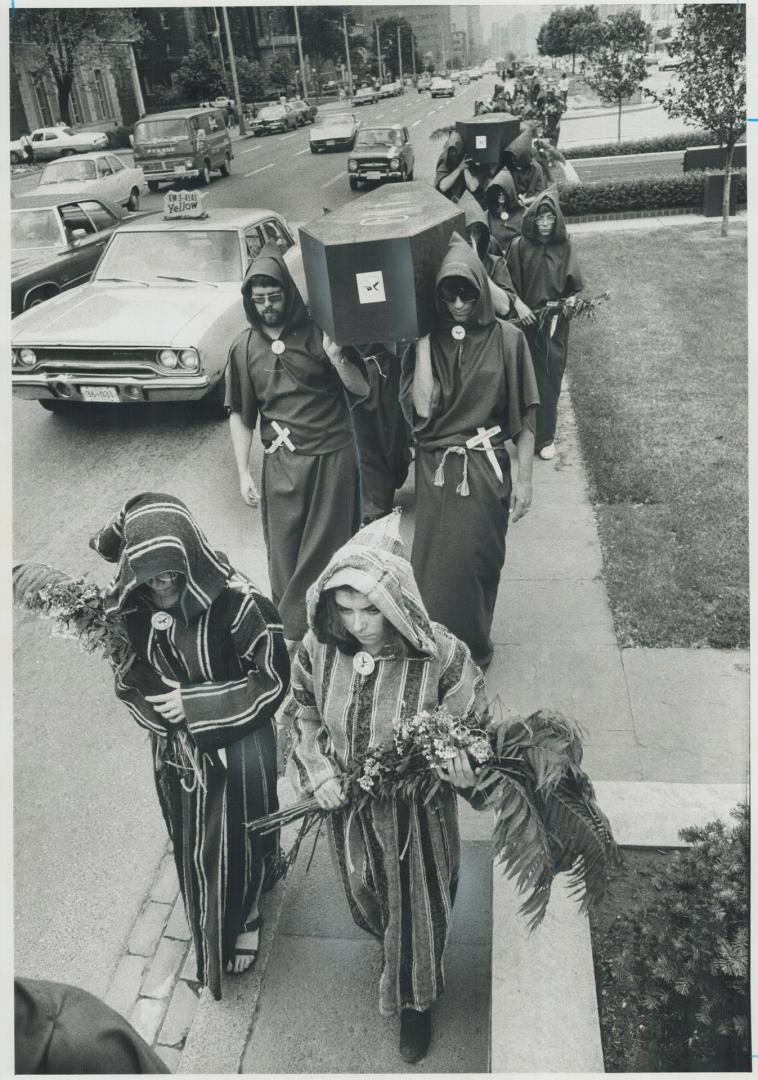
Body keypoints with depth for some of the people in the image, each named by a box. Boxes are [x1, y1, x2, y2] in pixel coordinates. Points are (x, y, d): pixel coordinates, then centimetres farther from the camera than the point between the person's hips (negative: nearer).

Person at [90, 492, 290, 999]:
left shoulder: (235, 601, -29)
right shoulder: (126, 605, -15)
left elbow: (273, 677, -20)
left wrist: (195, 705, -21)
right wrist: (158, 707, -15)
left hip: (238, 745, -4)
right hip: (176, 748, 4)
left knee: (237, 837, 16)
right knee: (192, 841, 23)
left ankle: (243, 918, 46)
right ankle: (211, 935, 51)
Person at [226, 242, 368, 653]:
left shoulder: (318, 334, -3)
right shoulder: (244, 348, 5)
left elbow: (363, 389, -3)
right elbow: (241, 415, 8)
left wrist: (336, 358, -21)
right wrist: (244, 473, 2)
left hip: (333, 455, -2)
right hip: (282, 462, 2)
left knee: (327, 547, 3)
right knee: (284, 551, 6)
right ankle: (290, 631, 21)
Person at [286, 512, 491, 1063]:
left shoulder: (442, 655, -29)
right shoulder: (319, 649, -19)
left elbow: (475, 729, -13)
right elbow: (305, 717, 1)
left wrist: (461, 763, -33)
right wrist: (317, 770, -13)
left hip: (418, 813, -3)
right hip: (350, 808, 4)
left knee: (417, 906, 20)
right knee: (365, 895, 29)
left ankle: (415, 1002, 51)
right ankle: (387, 948, 66)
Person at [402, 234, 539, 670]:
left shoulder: (506, 338, -3)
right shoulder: (428, 340, 0)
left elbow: (525, 416, 0)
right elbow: (422, 406, -14)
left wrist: (524, 479, -3)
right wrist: (422, 339, -14)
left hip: (487, 470, -1)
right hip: (436, 469, 1)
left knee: (479, 563, 7)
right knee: (434, 567, 5)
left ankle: (475, 652, 29)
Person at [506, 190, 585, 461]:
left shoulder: (563, 247, 3)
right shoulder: (519, 246, -1)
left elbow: (573, 285, 5)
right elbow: (510, 283, 0)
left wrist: (571, 300, -12)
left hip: (555, 324, 1)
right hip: (527, 321, -1)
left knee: (550, 378, 1)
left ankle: (545, 436, 11)